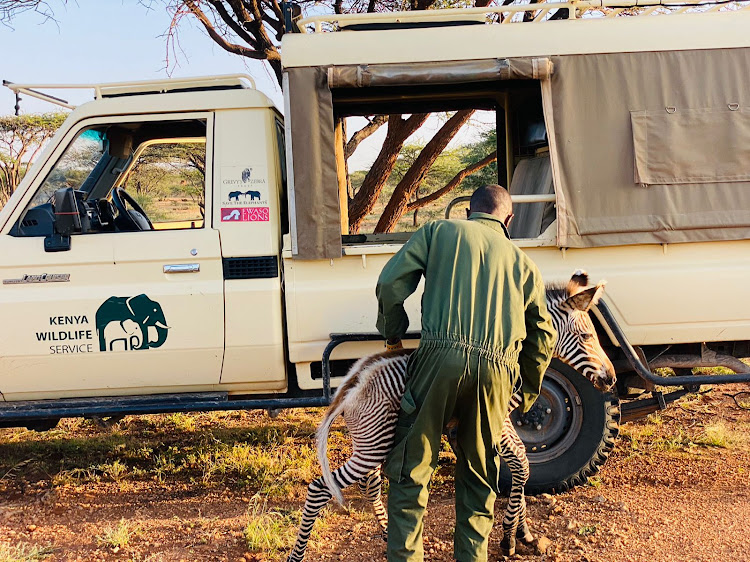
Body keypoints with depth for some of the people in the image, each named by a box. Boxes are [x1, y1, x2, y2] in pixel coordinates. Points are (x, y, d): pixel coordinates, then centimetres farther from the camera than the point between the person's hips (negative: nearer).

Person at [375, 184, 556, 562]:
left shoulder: (440, 232, 15)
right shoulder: (521, 262, 23)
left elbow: (390, 282, 5)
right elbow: (542, 336, 23)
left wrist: (392, 333, 21)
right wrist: (526, 394, 34)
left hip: (442, 357, -3)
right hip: (496, 370, 3)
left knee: (411, 466, 6)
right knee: (478, 473, 19)